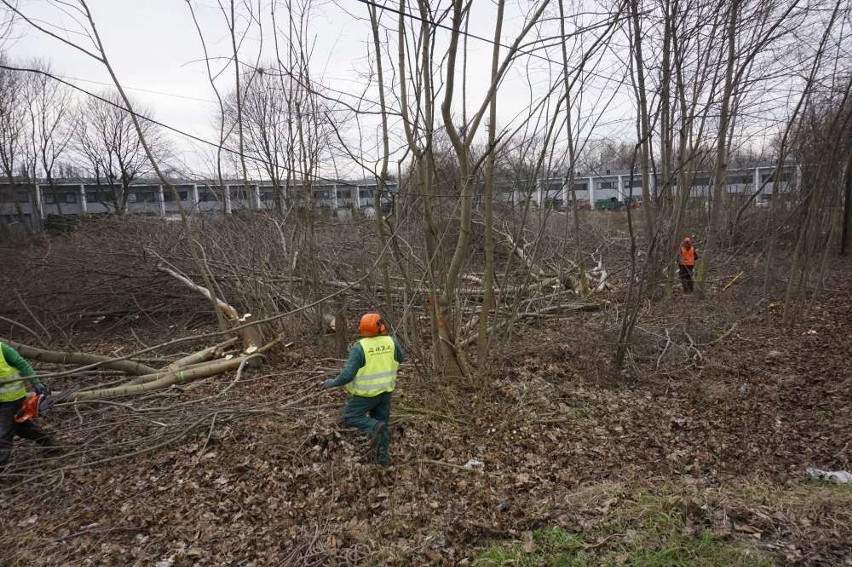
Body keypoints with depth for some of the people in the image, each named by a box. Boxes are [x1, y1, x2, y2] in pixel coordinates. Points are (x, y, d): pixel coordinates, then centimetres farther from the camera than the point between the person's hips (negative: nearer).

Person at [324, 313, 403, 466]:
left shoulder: (359, 347, -22)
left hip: (367, 392, -5)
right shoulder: (391, 341, -9)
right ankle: (383, 455, 19)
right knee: (382, 420, 19)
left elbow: (348, 374, -22)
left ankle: (374, 427, -12)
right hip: (386, 389, 5)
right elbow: (400, 358, 11)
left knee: (350, 416, 12)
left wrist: (333, 382, -6)